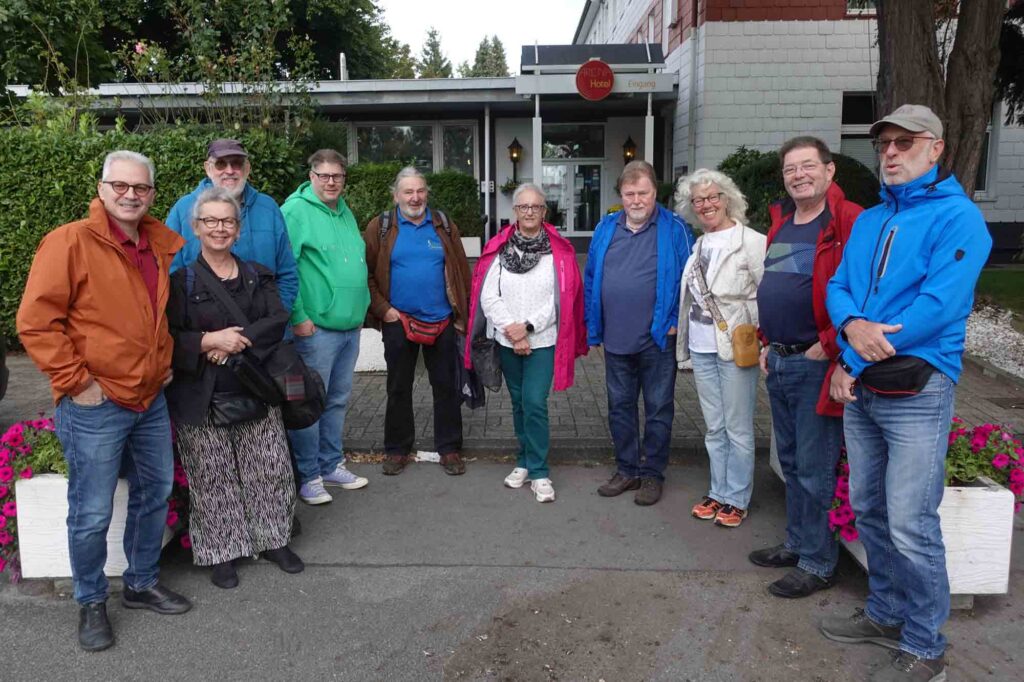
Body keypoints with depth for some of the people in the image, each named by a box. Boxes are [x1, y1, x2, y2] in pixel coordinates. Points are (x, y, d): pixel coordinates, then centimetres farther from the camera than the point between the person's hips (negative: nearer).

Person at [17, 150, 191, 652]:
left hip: (151, 399, 7)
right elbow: (35, 322, -16)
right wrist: (75, 382, -16)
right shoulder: (70, 242, -13)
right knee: (91, 513, 4)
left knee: (154, 494, 18)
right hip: (95, 406, -7)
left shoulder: (163, 242, 7)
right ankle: (91, 603, 25)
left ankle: (142, 583, 37)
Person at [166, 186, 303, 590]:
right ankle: (220, 552, 22)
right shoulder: (181, 279, -2)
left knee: (271, 469, 9)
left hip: (254, 393, 4)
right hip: (201, 399, -3)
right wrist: (209, 341, -22)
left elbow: (277, 321, -4)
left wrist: (239, 340, -17)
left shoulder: (257, 276, 10)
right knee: (213, 479, 6)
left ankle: (274, 540, 27)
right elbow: (168, 338, -8)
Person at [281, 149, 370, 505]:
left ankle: (331, 466, 30)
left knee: (338, 400, 16)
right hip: (315, 328, -8)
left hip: (350, 327, 8)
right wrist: (297, 317, -18)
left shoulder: (345, 213, 16)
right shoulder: (295, 210, -10)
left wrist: (361, 308, 18)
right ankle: (308, 476, 14)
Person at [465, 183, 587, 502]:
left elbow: (563, 299, -9)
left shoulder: (559, 251, -4)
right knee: (518, 402, 14)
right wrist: (511, 329, -13)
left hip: (543, 341, -3)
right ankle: (525, 461, 29)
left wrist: (528, 327, -15)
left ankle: (539, 472, 2)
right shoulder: (499, 249, 1)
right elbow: (487, 296, -3)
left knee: (535, 403, -9)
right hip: (507, 342, 3)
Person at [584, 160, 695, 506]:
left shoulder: (674, 229, -5)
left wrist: (675, 323, -10)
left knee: (658, 410, 8)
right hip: (615, 339, 4)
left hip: (657, 339, -4)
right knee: (620, 407, 14)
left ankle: (652, 474, 21)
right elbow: (591, 279, 10)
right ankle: (626, 469, 28)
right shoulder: (605, 229, 7)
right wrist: (593, 326, 7)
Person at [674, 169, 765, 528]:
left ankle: (737, 498, 17)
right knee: (714, 427, 15)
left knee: (738, 428, 4)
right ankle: (719, 492, 28)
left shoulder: (752, 242, -9)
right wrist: (684, 338, 12)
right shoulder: (699, 245, 12)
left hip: (735, 348, -6)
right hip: (701, 348, 6)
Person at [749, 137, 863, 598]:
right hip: (777, 364, 8)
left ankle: (817, 563, 16)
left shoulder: (849, 223, -13)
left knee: (814, 469, 1)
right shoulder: (781, 225, 14)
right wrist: (766, 344, 14)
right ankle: (797, 543, 34)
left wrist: (829, 347, -17)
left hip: (816, 365, -8)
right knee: (791, 461, 18)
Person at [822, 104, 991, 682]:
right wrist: (852, 326, -15)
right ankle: (886, 614, 34)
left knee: (911, 527, -5)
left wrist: (854, 361, -14)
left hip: (916, 392, -7)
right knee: (868, 510, 16)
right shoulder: (869, 220, 15)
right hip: (861, 391, 7)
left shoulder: (958, 217, -8)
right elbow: (839, 287, 9)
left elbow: (941, 303, -19)